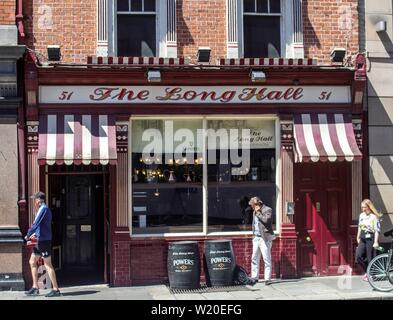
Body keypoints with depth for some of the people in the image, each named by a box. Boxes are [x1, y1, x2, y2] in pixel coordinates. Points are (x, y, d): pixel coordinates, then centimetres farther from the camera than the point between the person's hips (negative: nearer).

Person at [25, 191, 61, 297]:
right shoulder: (44, 209, 18)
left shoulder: (43, 209, -13)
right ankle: (35, 287, 18)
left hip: (44, 240, -10)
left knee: (48, 264, -8)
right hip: (40, 240, 10)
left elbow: (35, 224, -17)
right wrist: (35, 234, 18)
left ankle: (56, 290, -6)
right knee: (32, 262, 14)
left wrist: (28, 235, -6)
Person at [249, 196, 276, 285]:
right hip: (256, 238, 7)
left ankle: (267, 279, -1)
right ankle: (254, 277, 15)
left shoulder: (268, 210, -7)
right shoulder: (255, 211, 16)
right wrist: (254, 234, 16)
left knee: (267, 259, -4)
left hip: (265, 238, -7)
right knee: (254, 259, 8)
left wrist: (258, 212, -15)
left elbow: (266, 220, -23)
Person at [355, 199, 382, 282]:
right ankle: (367, 271, 18)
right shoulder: (361, 215, 9)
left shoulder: (374, 217, -11)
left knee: (370, 258, 0)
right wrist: (358, 237, 18)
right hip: (362, 238, 6)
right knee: (358, 256, -2)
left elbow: (377, 230, -13)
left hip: (370, 238, -6)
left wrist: (376, 242, -17)